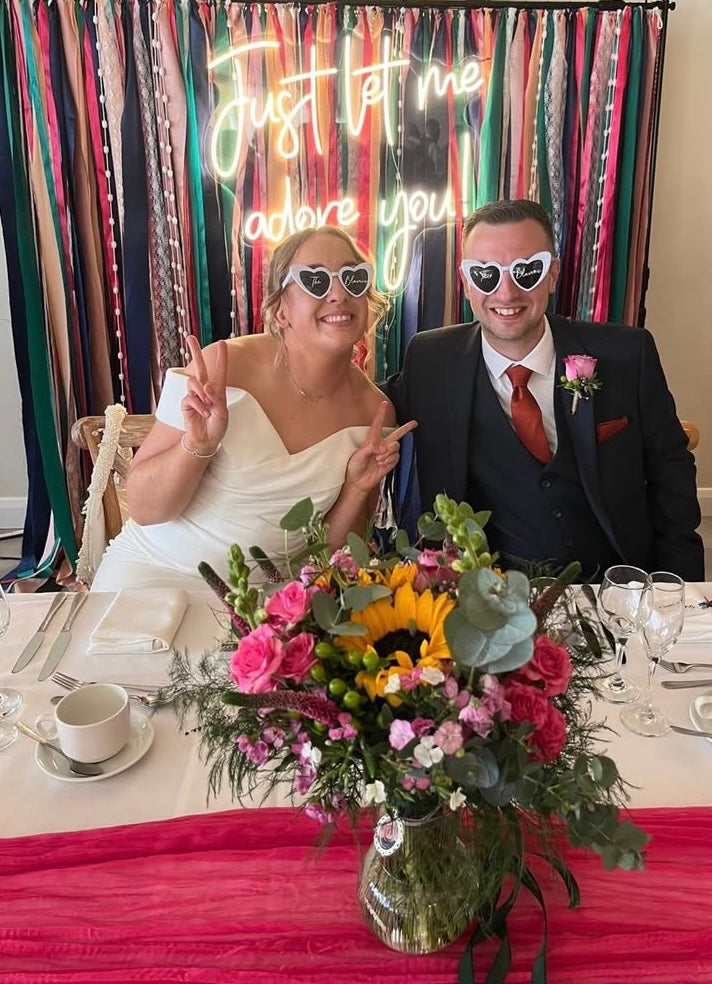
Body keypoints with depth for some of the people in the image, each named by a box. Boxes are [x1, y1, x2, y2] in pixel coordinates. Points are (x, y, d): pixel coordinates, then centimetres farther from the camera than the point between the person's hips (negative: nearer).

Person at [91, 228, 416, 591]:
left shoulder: (374, 412, -4)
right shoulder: (221, 369, -14)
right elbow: (142, 509, -10)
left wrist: (358, 488, -12)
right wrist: (196, 446, -27)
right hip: (158, 569, -2)